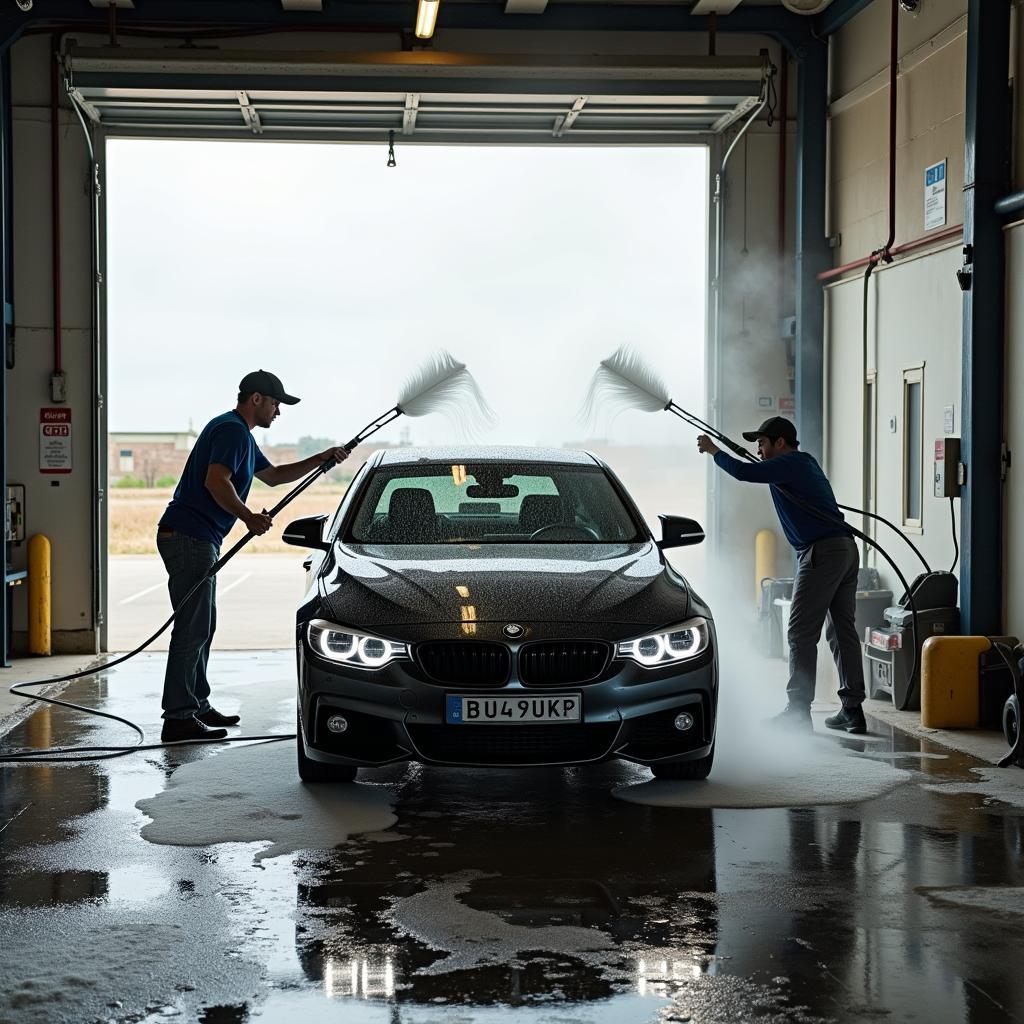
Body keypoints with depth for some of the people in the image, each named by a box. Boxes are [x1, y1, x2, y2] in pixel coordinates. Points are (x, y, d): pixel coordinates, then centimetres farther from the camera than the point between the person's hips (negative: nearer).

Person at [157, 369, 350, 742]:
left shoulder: (241, 435, 23)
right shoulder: (231, 430, -11)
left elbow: (273, 475, 34)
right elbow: (216, 481, -24)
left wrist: (321, 459, 28)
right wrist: (249, 517, -27)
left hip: (198, 539, 11)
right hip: (189, 537, -11)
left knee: (202, 626, 16)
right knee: (192, 628, -12)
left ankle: (197, 705, 22)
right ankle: (178, 718, -12)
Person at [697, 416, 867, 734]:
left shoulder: (789, 464, -7)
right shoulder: (804, 462, 22)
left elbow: (744, 472, -17)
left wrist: (713, 451, -3)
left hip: (821, 552, -10)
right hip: (845, 548, 10)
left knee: (801, 633, -5)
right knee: (842, 630, 8)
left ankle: (798, 710, -5)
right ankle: (852, 710, 7)